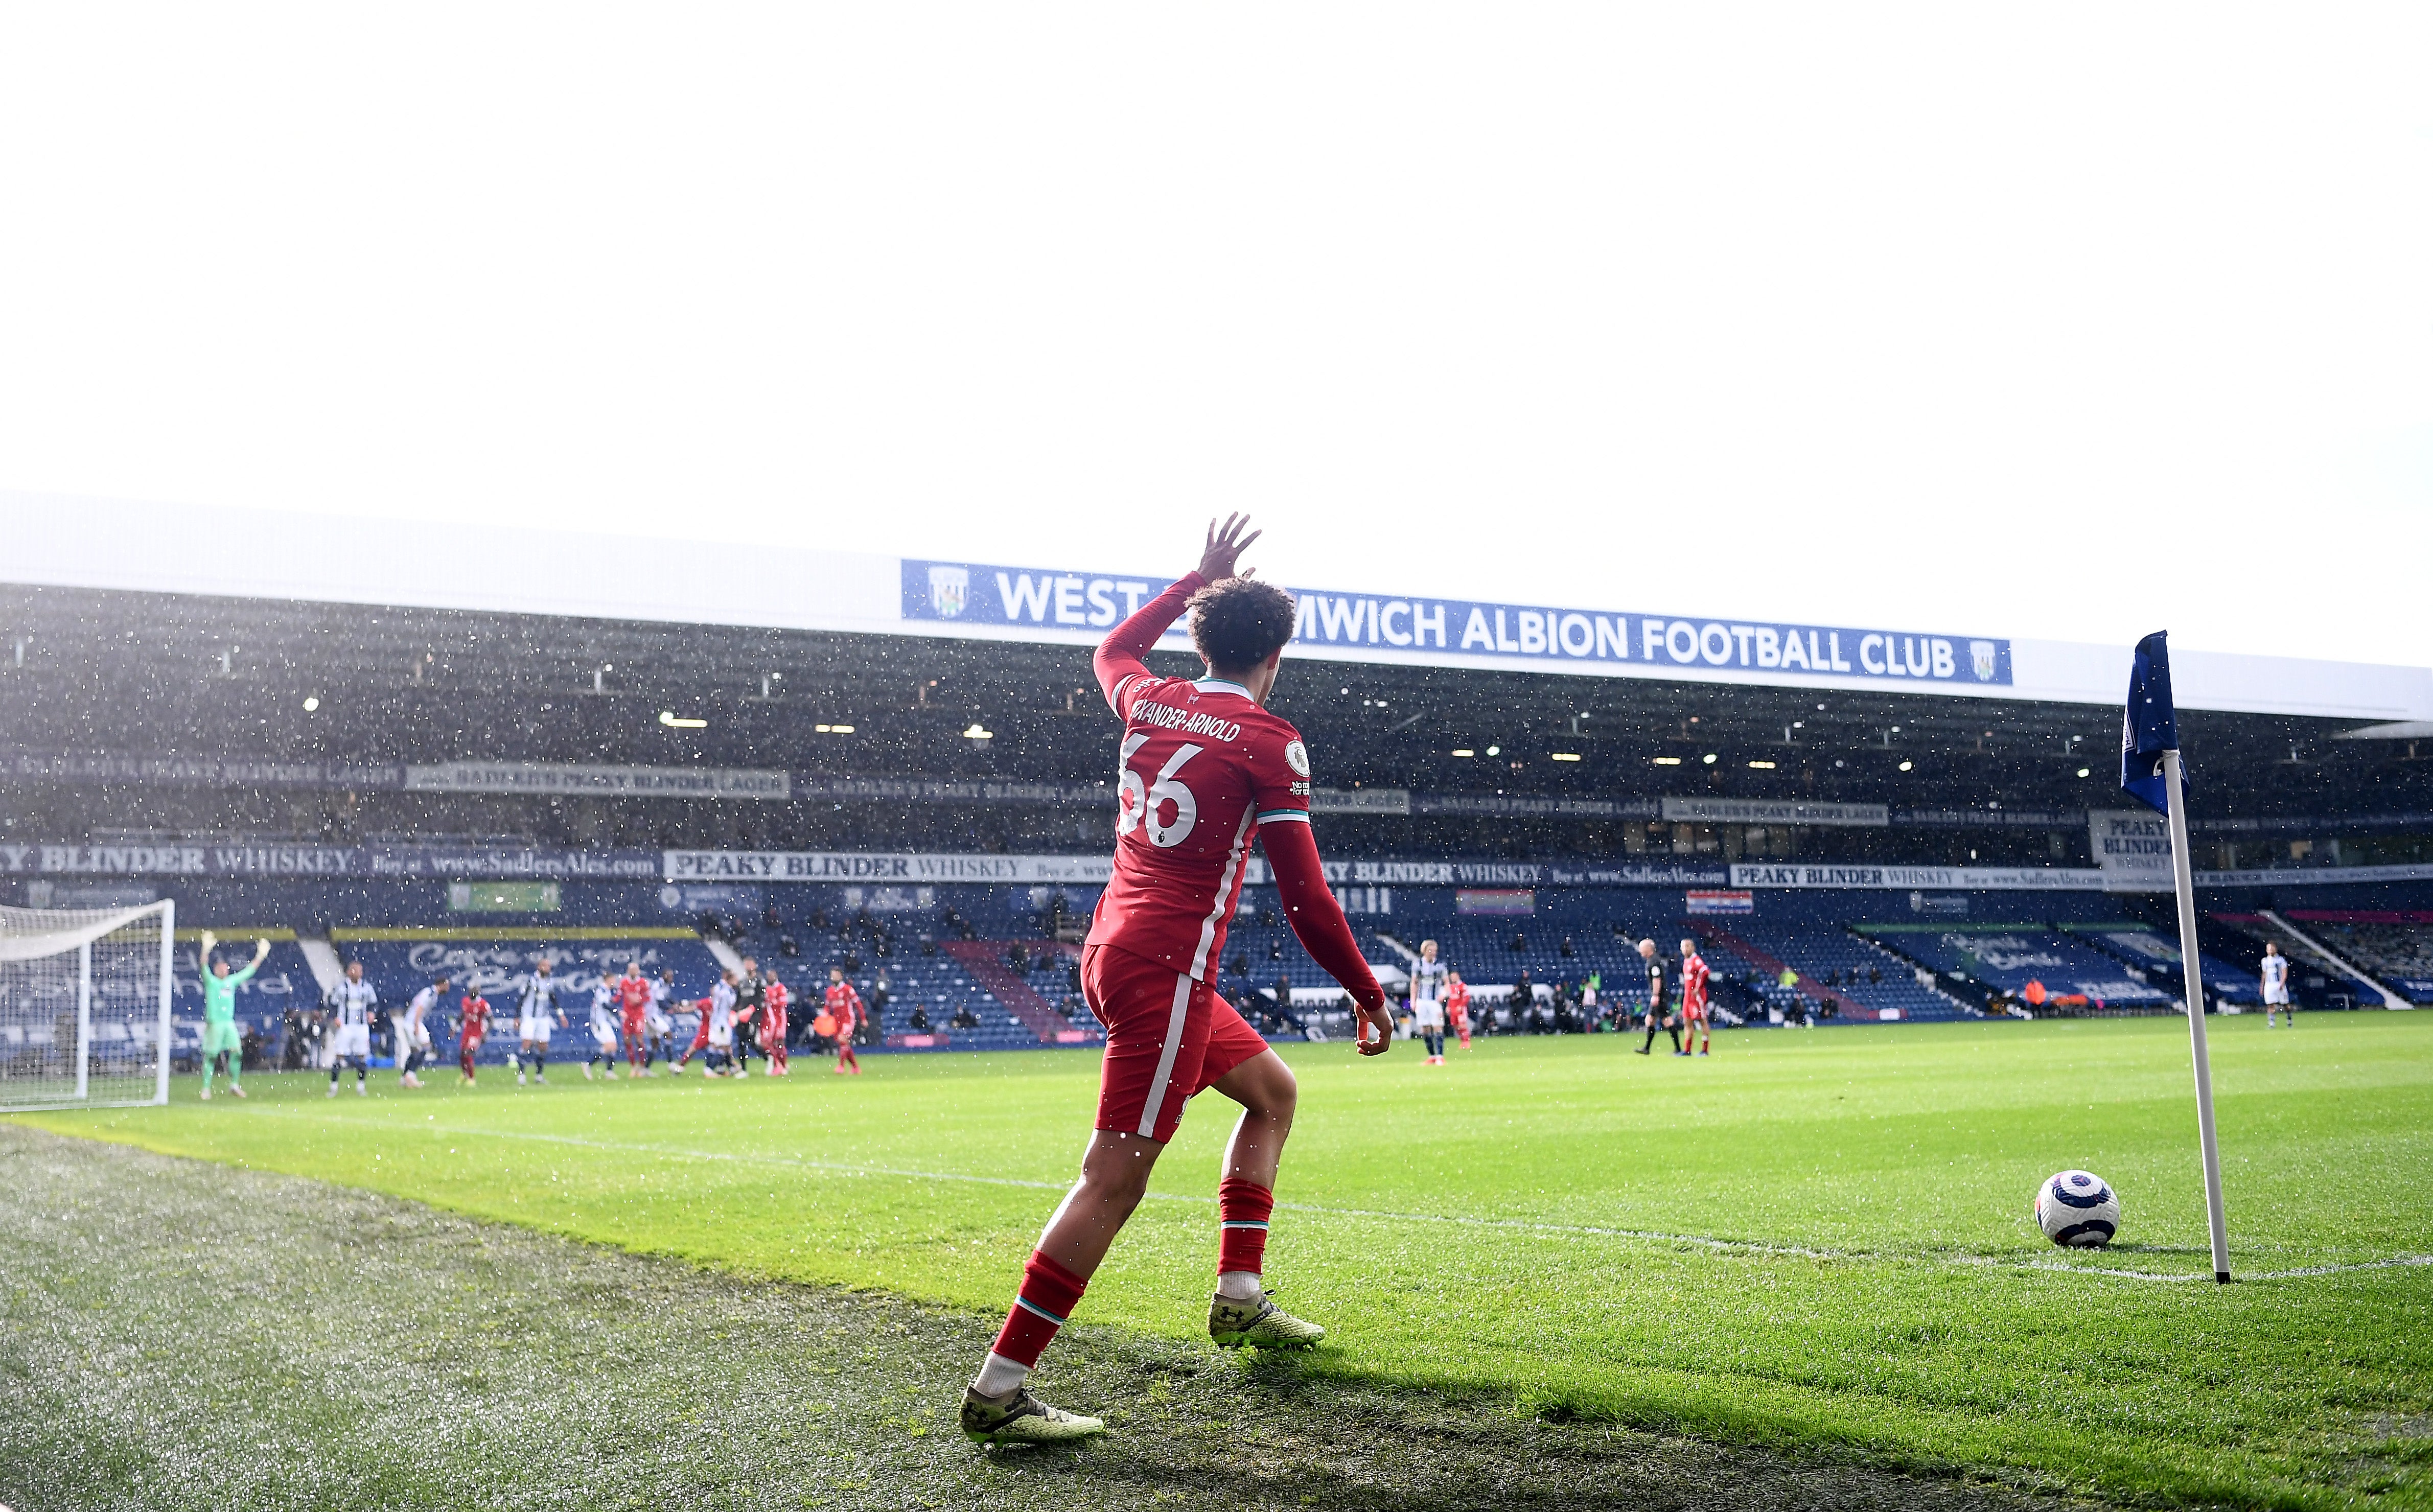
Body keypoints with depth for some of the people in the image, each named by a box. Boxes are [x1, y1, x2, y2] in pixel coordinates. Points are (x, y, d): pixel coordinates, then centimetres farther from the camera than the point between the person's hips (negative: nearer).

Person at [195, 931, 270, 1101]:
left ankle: (234, 1085, 11)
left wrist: (260, 955, 20)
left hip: (230, 1023, 5)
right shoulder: (211, 981, -1)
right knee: (210, 1055, -4)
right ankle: (206, 1089, 2)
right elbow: (204, 966, -17)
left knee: (237, 1052, 0)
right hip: (214, 1023, -5)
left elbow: (249, 971, 22)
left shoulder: (232, 981, 15)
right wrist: (206, 948, -32)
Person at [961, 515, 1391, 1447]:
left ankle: (1238, 1298, 23)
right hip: (1166, 963, -9)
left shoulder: (1148, 702, 10)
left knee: (1273, 1090, 23)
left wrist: (1198, 579, 40)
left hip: (1117, 947, 9)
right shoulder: (1269, 741, -8)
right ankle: (997, 1390, -10)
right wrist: (1369, 996, 3)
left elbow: (1113, 650, 37)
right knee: (1117, 1176, -9)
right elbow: (1304, 900, -8)